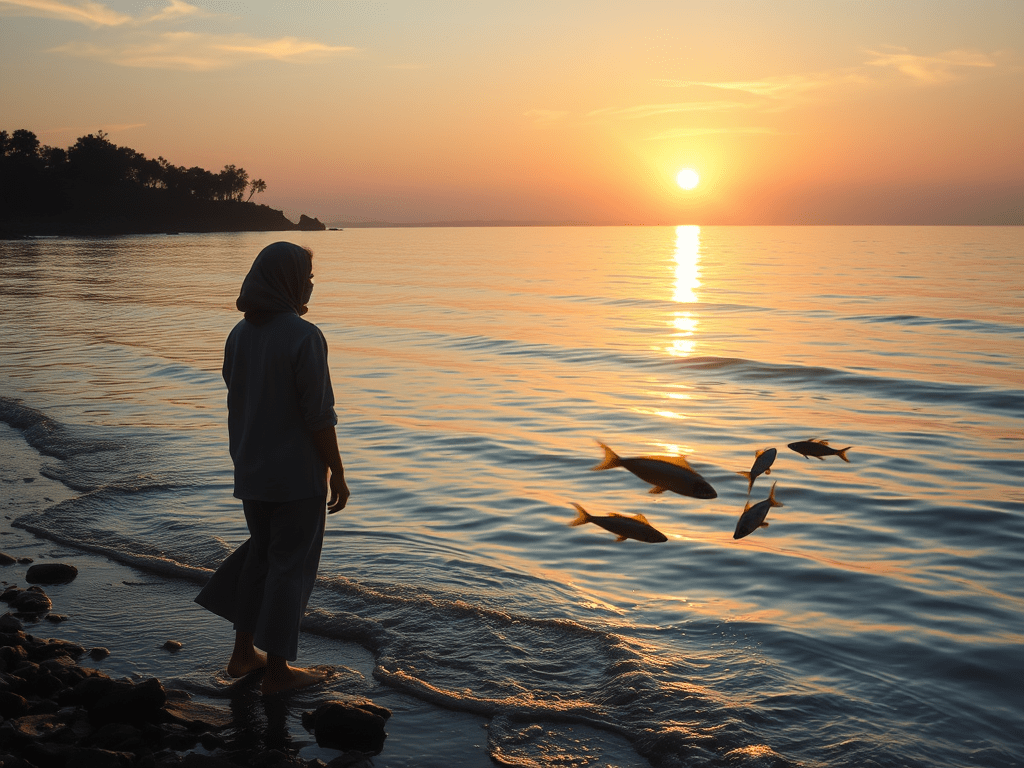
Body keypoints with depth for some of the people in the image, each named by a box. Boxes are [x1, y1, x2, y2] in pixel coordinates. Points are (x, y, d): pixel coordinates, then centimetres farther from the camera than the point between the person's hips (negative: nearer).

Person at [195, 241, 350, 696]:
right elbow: (319, 415, -17)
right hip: (297, 474, -7)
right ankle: (277, 669, 13)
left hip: (251, 470, 7)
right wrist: (338, 474, -11)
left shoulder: (240, 335, 3)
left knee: (261, 552, 21)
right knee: (291, 564, 4)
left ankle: (243, 652, 26)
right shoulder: (304, 337, -18)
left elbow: (239, 400, 11)